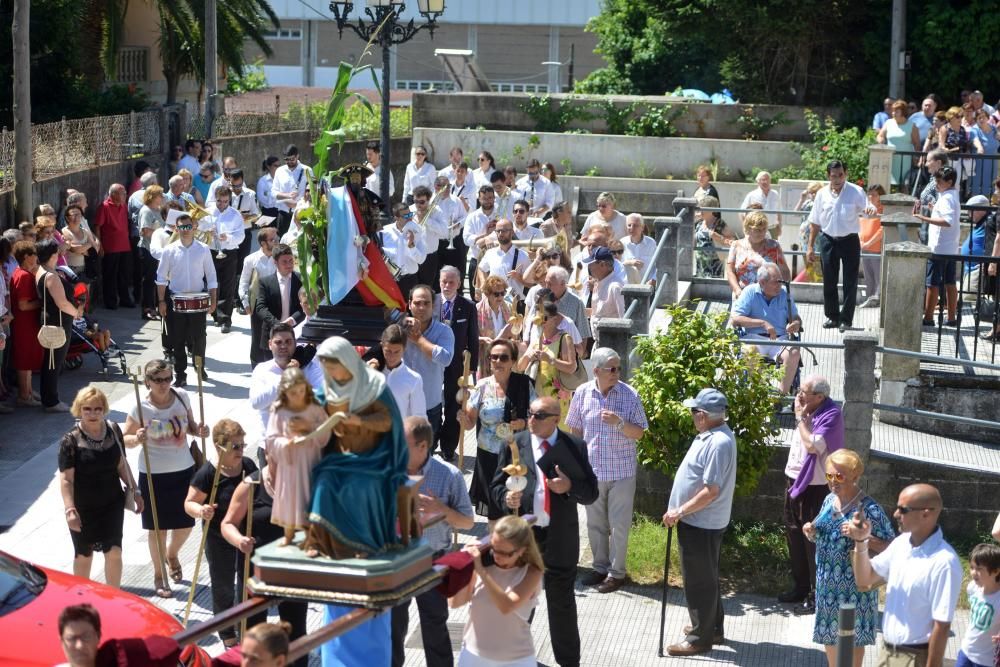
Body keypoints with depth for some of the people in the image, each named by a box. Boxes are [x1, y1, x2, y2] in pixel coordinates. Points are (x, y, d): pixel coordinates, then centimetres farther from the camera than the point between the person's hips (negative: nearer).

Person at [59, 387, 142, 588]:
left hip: (112, 503, 3)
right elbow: (66, 479, -17)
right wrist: (70, 510, -25)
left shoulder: (113, 430, -2)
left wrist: (134, 491, 11)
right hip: (84, 508, -3)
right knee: (84, 555, 13)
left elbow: (122, 464, 10)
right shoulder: (70, 440, -16)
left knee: (114, 552, -2)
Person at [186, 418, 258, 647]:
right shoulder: (207, 473, -19)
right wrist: (200, 511, -34)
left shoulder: (248, 465, -4)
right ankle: (227, 633, 26)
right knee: (223, 588, 10)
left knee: (247, 583, 16)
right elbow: (189, 503, -15)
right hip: (219, 539, -5)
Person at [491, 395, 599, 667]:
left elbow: (591, 492, 0)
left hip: (561, 537, -1)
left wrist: (570, 487, -20)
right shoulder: (515, 444, 0)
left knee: (562, 603, 9)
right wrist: (506, 498, -17)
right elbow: (497, 485, 5)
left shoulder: (574, 447, -3)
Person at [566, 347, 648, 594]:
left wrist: (619, 423, -23)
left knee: (619, 525, 3)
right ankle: (600, 567, 29)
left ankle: (616, 572, 15)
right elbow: (575, 430, 8)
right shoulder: (582, 393, -3)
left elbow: (639, 433, -6)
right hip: (591, 470, 2)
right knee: (595, 523, 13)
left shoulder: (629, 395, -9)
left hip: (621, 472, -2)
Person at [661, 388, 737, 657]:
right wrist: (681, 511, 18)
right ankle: (712, 627, 35)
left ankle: (700, 638, 12)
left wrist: (680, 512, -20)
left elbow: (711, 491, -27)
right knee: (705, 578, 21)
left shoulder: (718, 443, -26)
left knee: (699, 580, 1)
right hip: (698, 521, 10)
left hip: (701, 524, -10)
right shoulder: (714, 435, 6)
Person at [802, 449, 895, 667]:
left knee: (852, 634, 4)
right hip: (827, 581, 7)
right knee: (829, 632, 17)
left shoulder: (870, 509, -18)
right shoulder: (830, 500, 3)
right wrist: (810, 531, -6)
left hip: (854, 584, -7)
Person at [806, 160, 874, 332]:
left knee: (850, 281, 0)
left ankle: (846, 319, 7)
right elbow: (815, 222, 8)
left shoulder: (856, 192, -4)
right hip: (828, 240, 3)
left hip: (849, 240, -2)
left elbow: (867, 207, -12)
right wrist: (810, 246, 6)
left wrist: (870, 209, -38)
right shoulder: (822, 194, 3)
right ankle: (832, 316, 21)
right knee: (829, 281, 8)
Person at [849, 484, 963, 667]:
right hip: (887, 651, 8)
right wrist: (861, 542, -4)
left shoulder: (943, 562, -22)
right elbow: (864, 580, 11)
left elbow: (942, 627, -21)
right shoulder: (901, 543, 1)